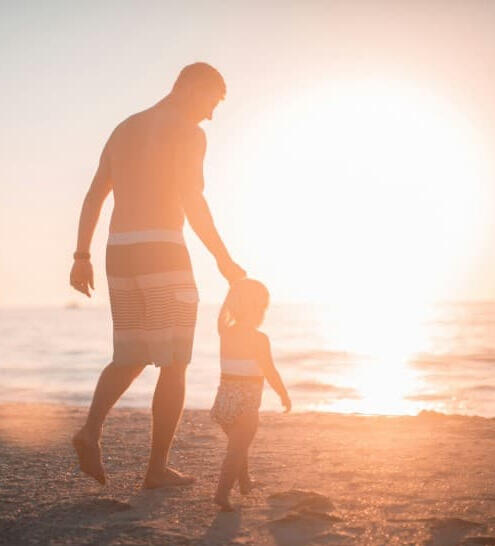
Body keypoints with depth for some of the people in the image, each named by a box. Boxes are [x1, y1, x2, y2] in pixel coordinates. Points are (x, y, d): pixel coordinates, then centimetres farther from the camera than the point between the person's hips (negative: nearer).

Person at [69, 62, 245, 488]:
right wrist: (225, 261, -11)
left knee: (130, 359, 15)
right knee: (175, 365, 3)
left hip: (120, 253, 7)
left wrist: (82, 257, 16)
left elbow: (94, 197, 16)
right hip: (163, 252, -7)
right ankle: (158, 467, 3)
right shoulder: (188, 132, -4)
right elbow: (192, 201, -16)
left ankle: (92, 429, -10)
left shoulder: (124, 129, 19)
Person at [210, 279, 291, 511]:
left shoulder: (226, 334, 4)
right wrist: (284, 395, 5)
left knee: (237, 445, 25)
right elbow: (270, 372, -10)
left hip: (224, 396, 7)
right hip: (246, 402, -7)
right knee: (237, 449, -6)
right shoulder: (259, 339, -12)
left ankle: (245, 483, 43)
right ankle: (222, 492, -19)